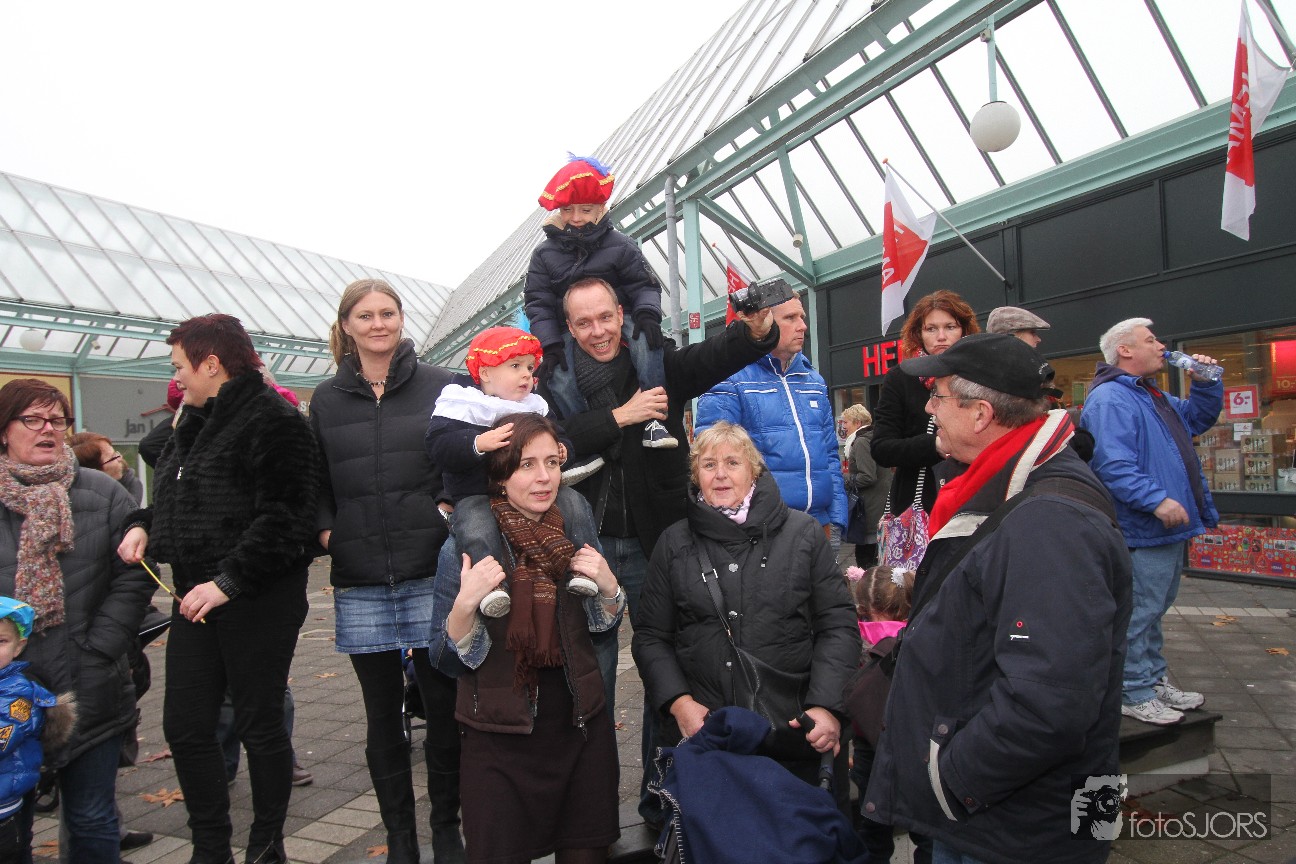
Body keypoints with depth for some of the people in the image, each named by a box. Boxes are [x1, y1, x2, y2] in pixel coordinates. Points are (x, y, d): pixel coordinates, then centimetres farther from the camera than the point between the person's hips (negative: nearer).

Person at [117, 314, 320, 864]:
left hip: (259, 600, -9)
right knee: (184, 727, 11)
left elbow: (281, 516, -22)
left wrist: (227, 582, -24)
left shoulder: (273, 420, -14)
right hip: (196, 598, 9)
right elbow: (176, 501, 25)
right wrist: (144, 526, 5)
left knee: (259, 724, 5)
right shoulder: (195, 424, 15)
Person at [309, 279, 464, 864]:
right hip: (360, 581, 2)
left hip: (431, 571, -2)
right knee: (383, 715, 11)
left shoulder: (438, 386, 2)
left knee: (443, 706, 4)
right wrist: (325, 530, -1)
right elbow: (314, 482, 14)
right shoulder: (326, 400, 10)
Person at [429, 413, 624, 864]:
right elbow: (449, 659, -8)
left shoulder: (576, 523, -2)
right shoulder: (469, 542, -12)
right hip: (500, 739, -3)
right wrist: (466, 604, -26)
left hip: (581, 727, 3)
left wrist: (607, 586, -11)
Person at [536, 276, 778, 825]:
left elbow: (713, 356, -15)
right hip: (587, 546, 0)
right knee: (592, 671, 10)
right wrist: (619, 416, -17)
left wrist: (756, 329, -35)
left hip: (654, 543, 1)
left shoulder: (659, 365, 3)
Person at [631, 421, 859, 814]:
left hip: (795, 734, 0)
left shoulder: (803, 532, 3)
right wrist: (678, 702, -7)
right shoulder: (675, 543, 7)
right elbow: (650, 636, 8)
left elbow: (838, 625, 2)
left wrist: (827, 706, -10)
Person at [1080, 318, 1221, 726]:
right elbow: (1112, 464, -28)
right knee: (1138, 613, -3)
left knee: (1153, 609, 20)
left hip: (1169, 529, 11)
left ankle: (1154, 680, 33)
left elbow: (1200, 417, 31)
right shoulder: (1109, 399, -18)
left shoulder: (1156, 398, 19)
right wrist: (1156, 500, -33)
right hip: (1141, 531, -11)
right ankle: (1134, 694, 8)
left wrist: (1206, 382, 14)